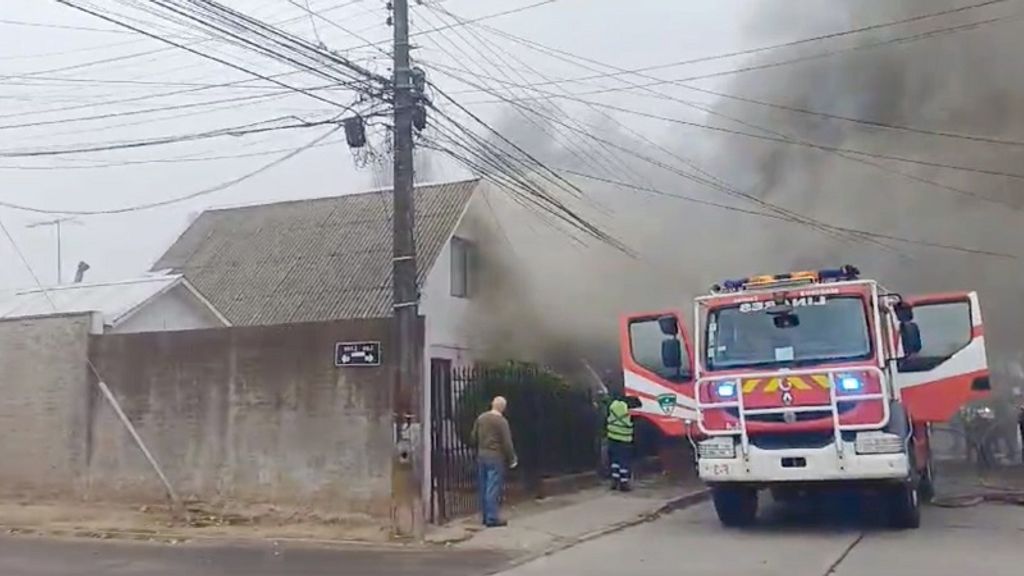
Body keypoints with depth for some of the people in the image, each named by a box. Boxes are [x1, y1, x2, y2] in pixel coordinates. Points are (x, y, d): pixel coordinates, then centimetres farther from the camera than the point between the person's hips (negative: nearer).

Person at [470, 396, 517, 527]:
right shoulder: (501, 421, -14)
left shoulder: (481, 418, 5)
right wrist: (512, 459, -2)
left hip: (481, 455, 6)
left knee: (483, 488, 12)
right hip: (496, 457, -6)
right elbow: (507, 443, -13)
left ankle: (485, 516, 20)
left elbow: (473, 436, 12)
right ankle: (492, 518, -1)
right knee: (493, 488, -3)